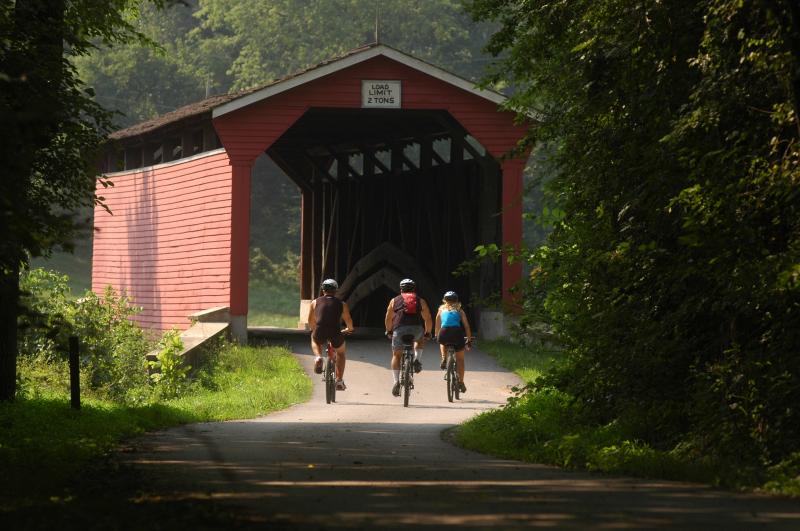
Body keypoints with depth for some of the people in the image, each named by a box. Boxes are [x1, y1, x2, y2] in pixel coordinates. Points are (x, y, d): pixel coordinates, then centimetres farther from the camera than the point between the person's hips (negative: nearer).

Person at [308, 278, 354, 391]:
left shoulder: (315, 302, 16)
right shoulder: (342, 304, 15)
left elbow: (310, 322, 25)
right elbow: (349, 323, 19)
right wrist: (349, 329, 42)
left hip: (320, 333, 0)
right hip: (335, 334, 0)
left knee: (314, 339, 38)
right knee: (340, 353, 30)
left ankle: (318, 358, 11)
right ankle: (339, 380, 24)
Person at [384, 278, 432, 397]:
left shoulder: (394, 300, 21)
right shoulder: (420, 301, 21)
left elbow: (388, 319, 22)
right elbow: (427, 318, 19)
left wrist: (389, 331, 37)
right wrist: (428, 332, 32)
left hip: (400, 329, -1)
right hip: (417, 328, 1)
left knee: (396, 355, 14)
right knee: (420, 340, 35)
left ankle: (396, 381, 1)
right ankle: (416, 359, 11)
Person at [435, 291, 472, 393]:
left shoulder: (441, 309, 23)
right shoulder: (459, 310, 21)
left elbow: (437, 325, 30)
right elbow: (466, 326, 18)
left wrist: (437, 336, 44)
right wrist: (469, 339, 24)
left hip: (444, 332, 0)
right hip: (457, 332, 0)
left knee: (443, 343, 39)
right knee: (460, 359, 15)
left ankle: (444, 359, 15)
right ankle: (461, 382, 11)